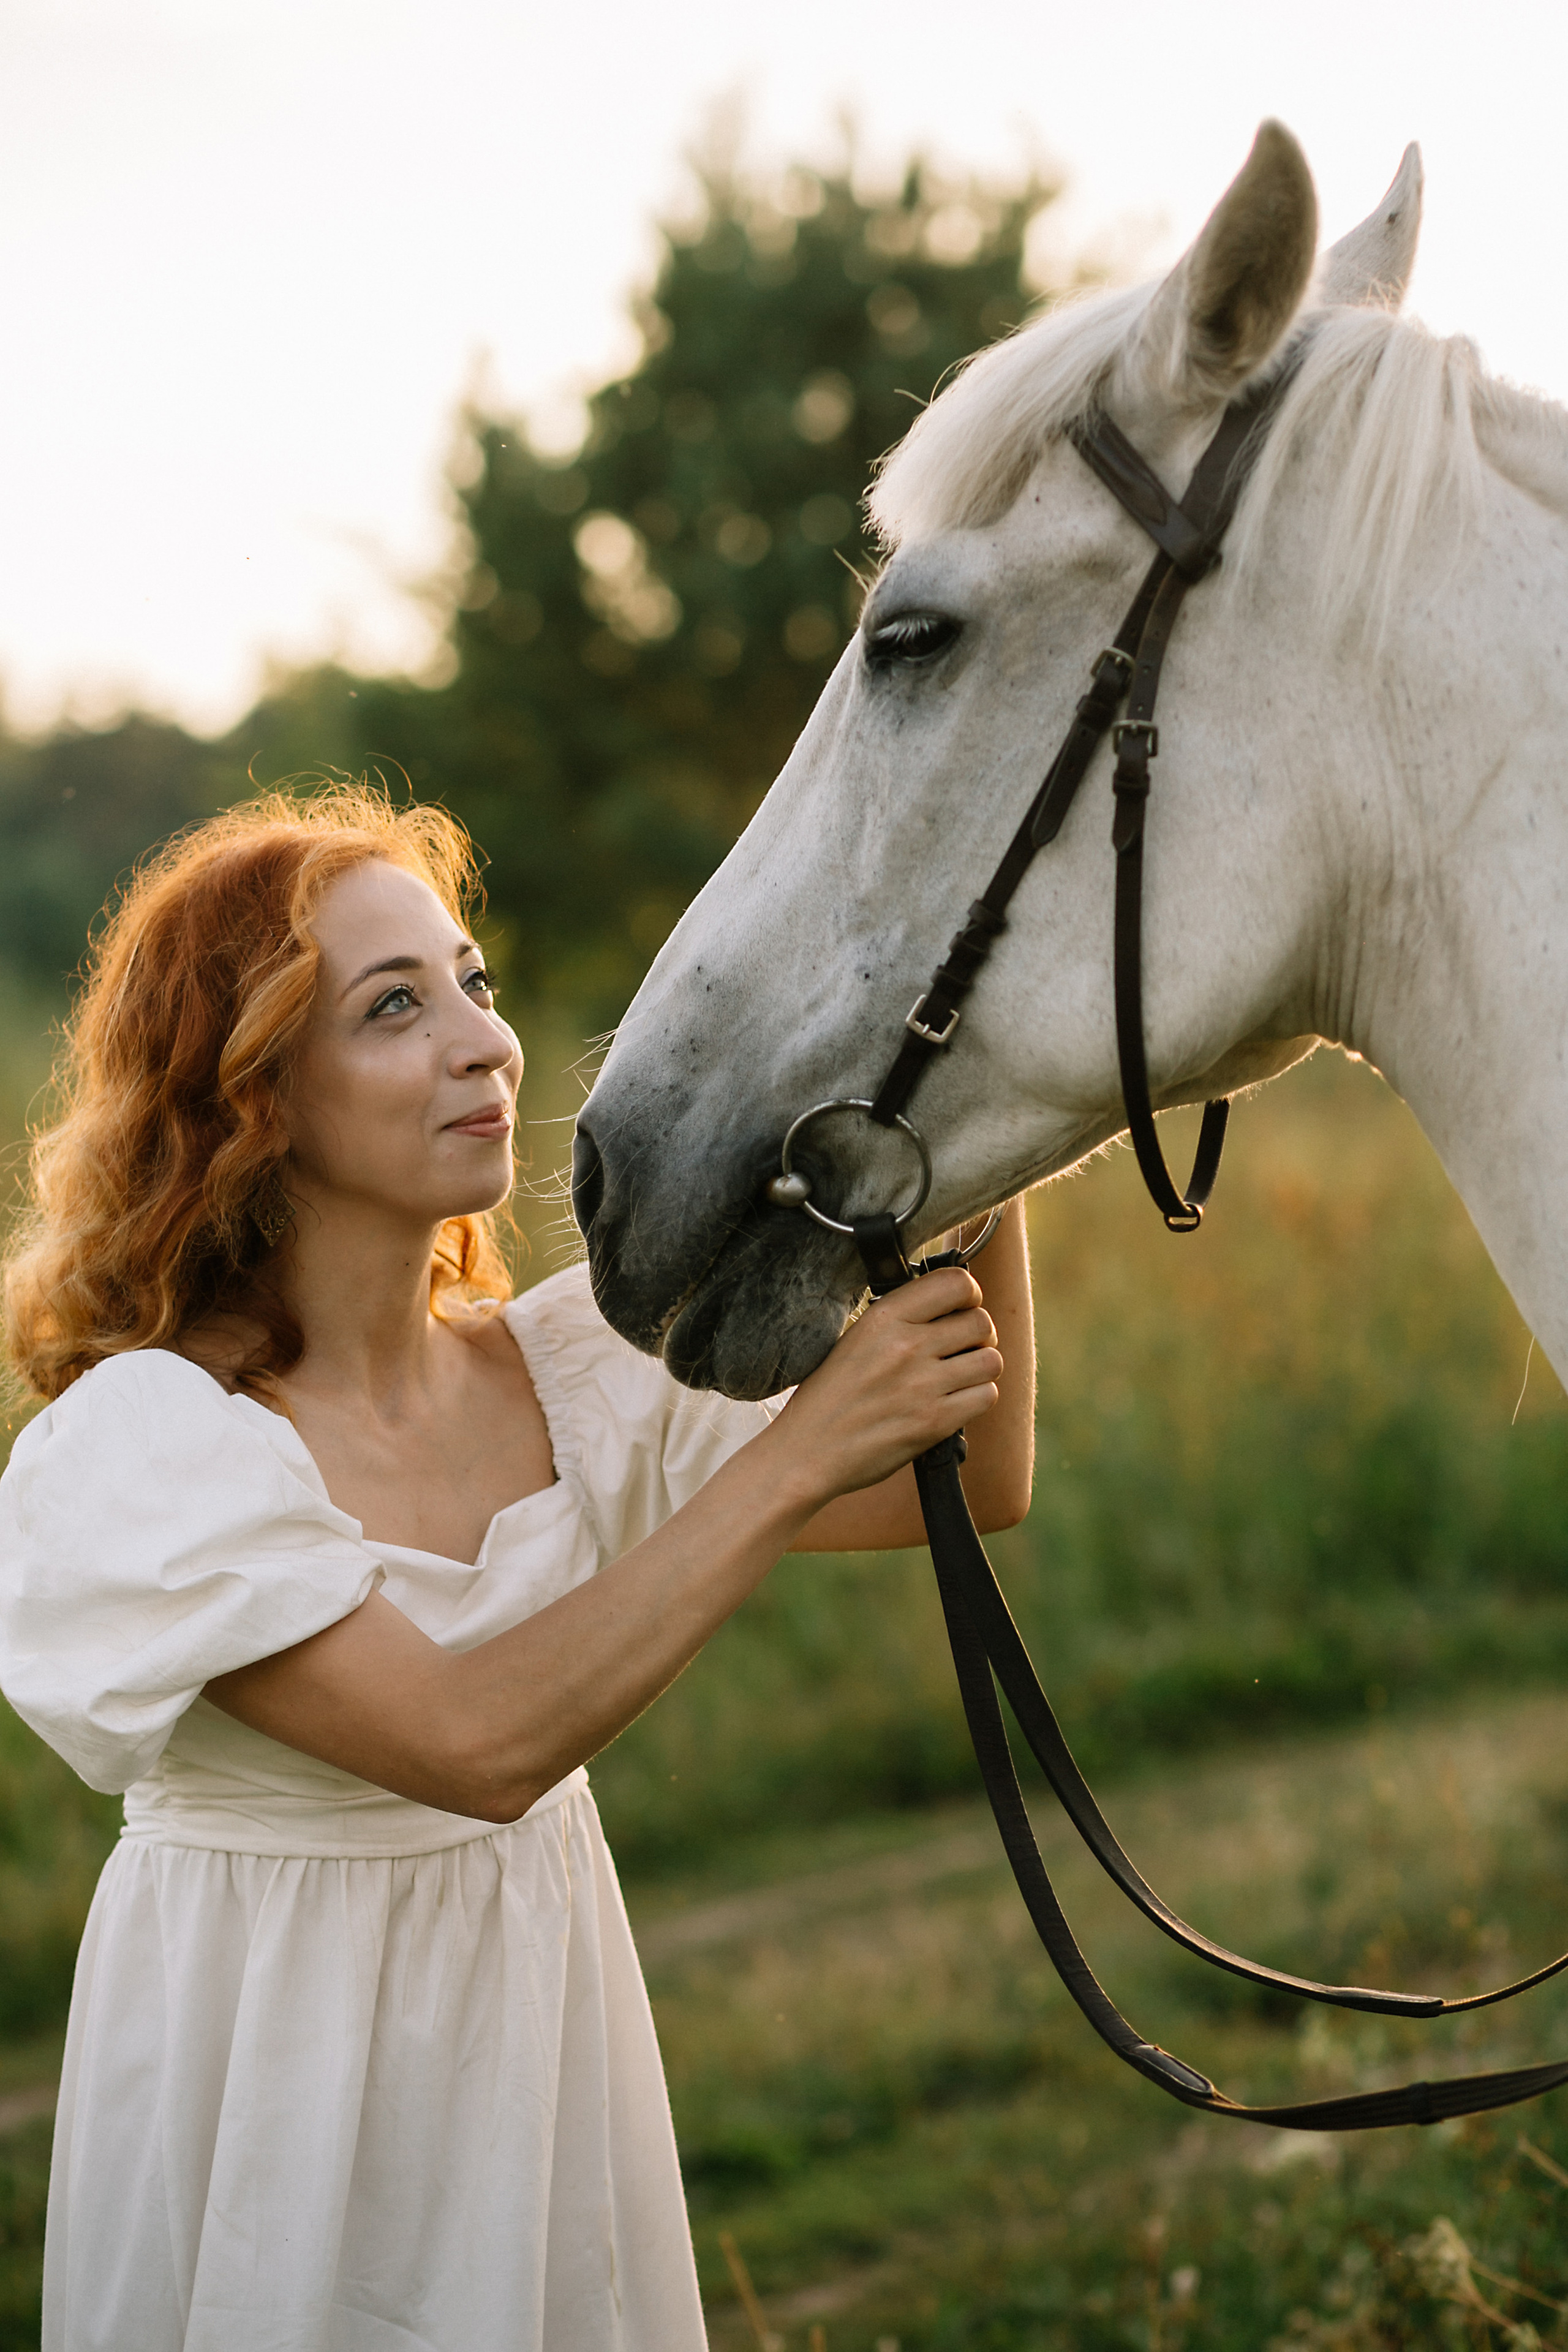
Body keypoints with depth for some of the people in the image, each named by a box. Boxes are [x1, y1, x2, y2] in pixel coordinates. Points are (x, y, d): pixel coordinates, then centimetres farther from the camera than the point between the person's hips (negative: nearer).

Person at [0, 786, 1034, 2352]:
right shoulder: (149, 1434, -21)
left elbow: (972, 1488, -1)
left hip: (545, 2032, 6)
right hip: (277, 2055, -6)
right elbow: (480, 1742, -31)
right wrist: (804, 1451, -30)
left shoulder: (560, 1366, -2)